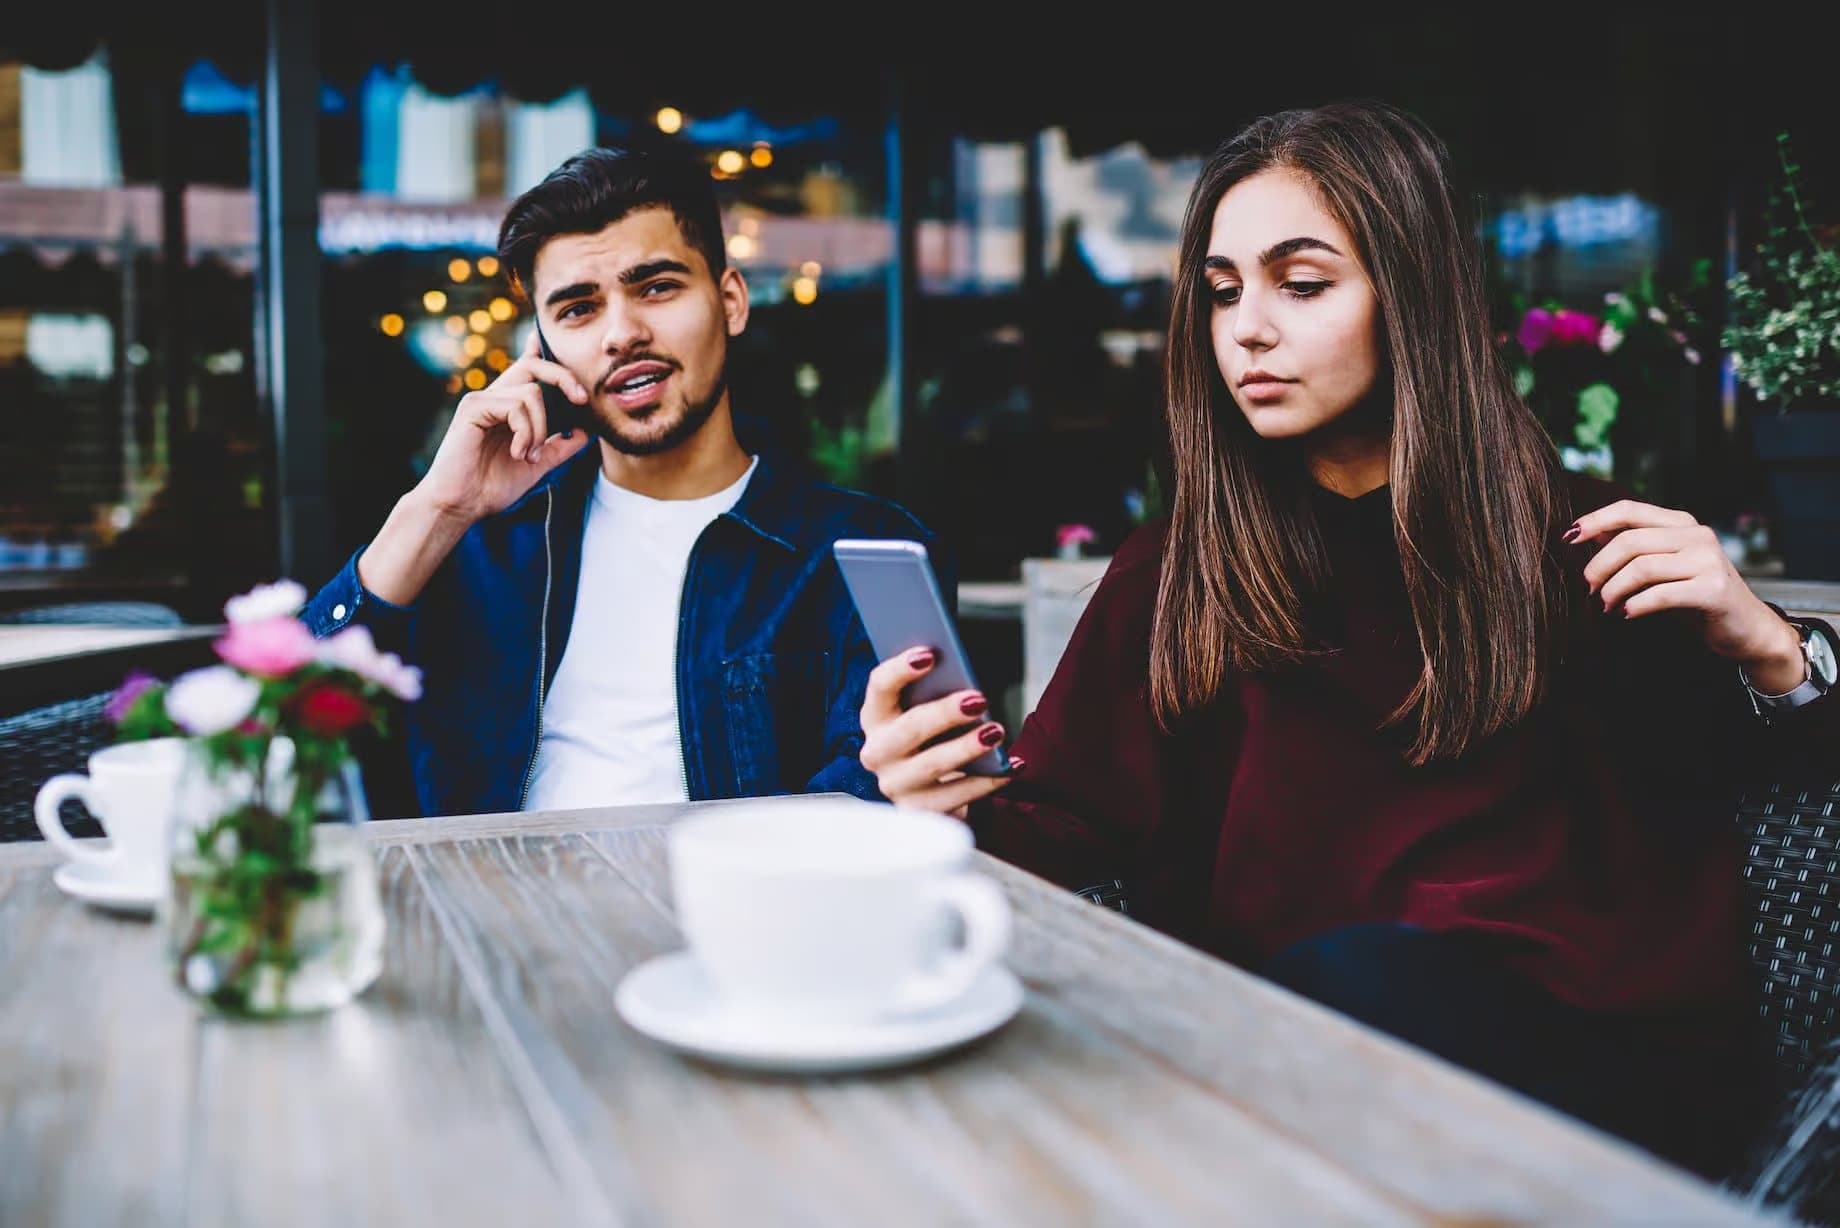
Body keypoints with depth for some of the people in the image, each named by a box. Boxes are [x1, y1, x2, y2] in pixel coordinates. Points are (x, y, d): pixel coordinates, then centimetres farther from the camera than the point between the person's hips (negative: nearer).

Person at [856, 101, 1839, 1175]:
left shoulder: (1576, 546, 8)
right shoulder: (1173, 575, 10)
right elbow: (1065, 823, -1)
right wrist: (966, 811, -23)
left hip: (1603, 1053, 0)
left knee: (1350, 971, -33)